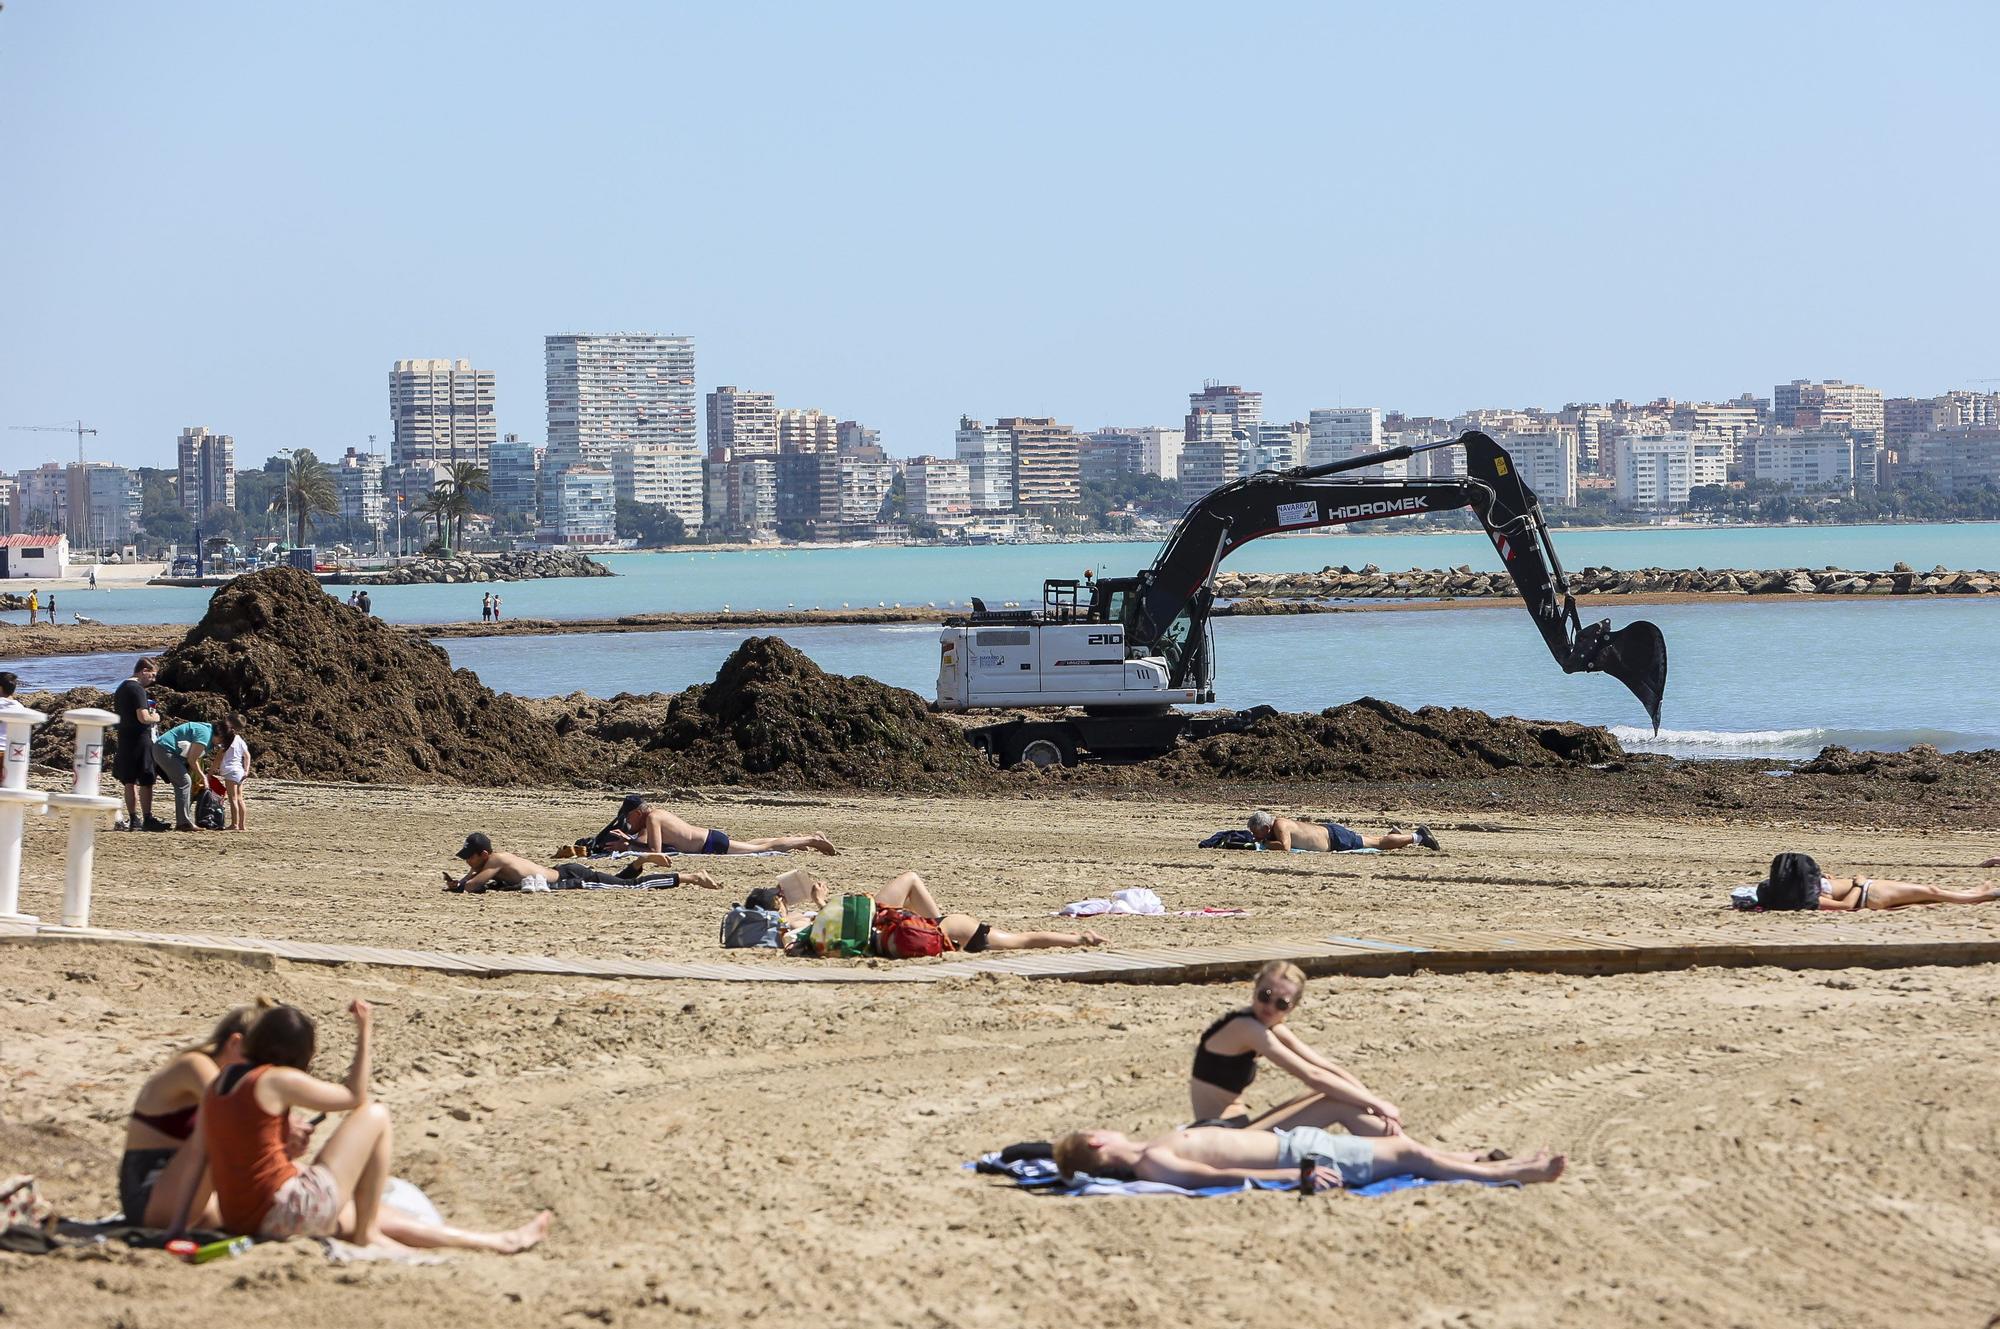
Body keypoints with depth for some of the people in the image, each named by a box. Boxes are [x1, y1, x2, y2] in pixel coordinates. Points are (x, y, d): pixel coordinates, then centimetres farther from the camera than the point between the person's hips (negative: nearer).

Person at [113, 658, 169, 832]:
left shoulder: (121, 688, 15)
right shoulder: (138, 690, -14)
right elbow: (143, 718, -23)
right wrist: (154, 718, -2)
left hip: (123, 738, 9)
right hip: (139, 738, -9)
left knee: (130, 781, 10)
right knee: (146, 781, -5)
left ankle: (133, 819, 12)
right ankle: (147, 819, -6)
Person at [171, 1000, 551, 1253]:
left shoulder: (218, 1084, 10)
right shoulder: (279, 1081, -11)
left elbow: (202, 1153, 5)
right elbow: (355, 1097, -1)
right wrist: (363, 1034, 6)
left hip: (240, 1218, 9)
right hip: (287, 1211, -9)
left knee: (383, 1218, 24)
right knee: (375, 1116, 2)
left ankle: (495, 1242, 31)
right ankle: (366, 1232, 10)